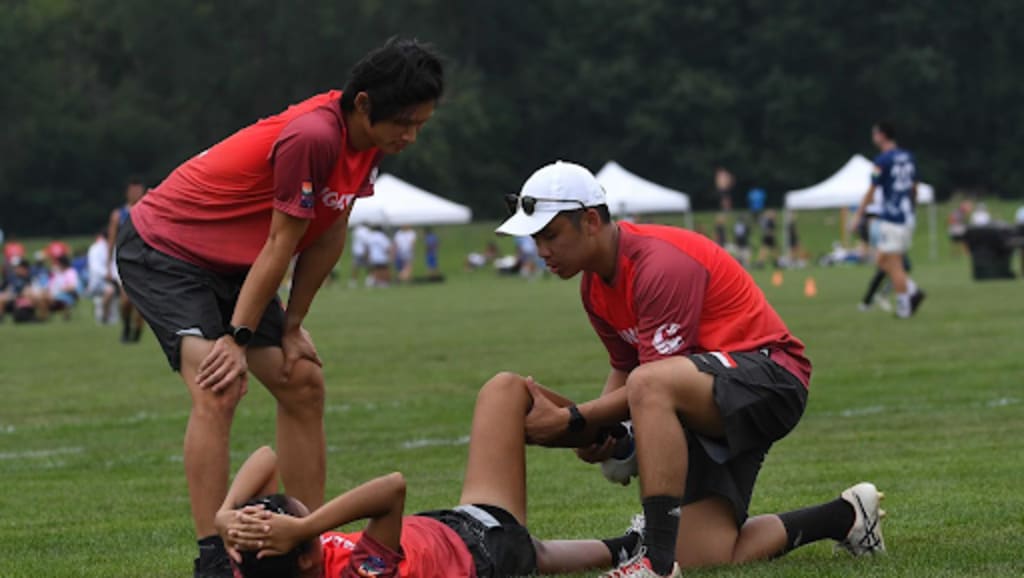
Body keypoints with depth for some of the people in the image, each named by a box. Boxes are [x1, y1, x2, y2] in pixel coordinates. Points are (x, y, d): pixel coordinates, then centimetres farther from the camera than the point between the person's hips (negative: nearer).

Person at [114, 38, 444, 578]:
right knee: (218, 389, -24)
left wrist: (292, 328, 2)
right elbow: (281, 244, -26)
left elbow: (329, 236, 2)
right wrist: (238, 338, -19)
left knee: (303, 384, 6)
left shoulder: (367, 137, -4)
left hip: (231, 265, 10)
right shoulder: (313, 137, -32)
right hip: (161, 249, -10)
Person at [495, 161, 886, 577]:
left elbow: (652, 382, -24)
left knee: (649, 385, -38)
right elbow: (623, 370, 16)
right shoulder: (595, 286, 6)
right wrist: (593, 428, -3)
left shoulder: (661, 263, -22)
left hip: (770, 377, -10)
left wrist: (571, 419, -25)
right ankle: (844, 516, 20)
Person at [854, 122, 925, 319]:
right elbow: (914, 189, 19)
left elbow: (871, 192, -9)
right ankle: (912, 290, 2)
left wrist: (858, 216, -2)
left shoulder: (883, 160, -11)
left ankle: (904, 307, -3)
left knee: (893, 265, -2)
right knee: (883, 261, 15)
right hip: (907, 217, 8)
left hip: (891, 219, -8)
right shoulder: (908, 158, 11)